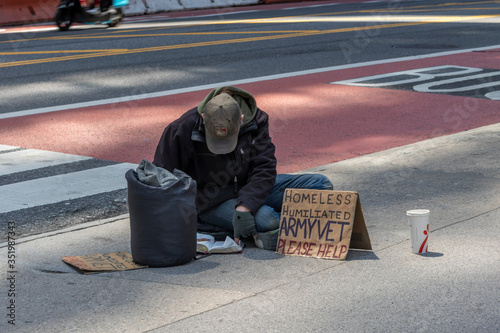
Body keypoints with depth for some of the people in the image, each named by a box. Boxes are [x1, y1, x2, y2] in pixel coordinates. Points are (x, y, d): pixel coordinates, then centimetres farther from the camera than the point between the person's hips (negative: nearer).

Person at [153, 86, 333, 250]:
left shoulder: (256, 120, -15)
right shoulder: (183, 130, -20)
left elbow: (264, 169, -16)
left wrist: (244, 207, -30)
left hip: (251, 189, 5)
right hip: (211, 202, -4)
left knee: (322, 185, -10)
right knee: (265, 220, -35)